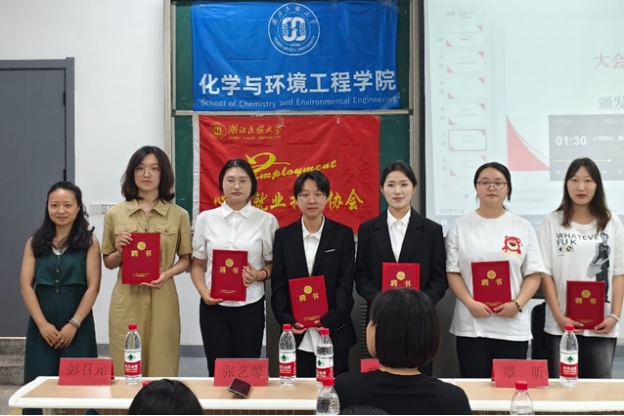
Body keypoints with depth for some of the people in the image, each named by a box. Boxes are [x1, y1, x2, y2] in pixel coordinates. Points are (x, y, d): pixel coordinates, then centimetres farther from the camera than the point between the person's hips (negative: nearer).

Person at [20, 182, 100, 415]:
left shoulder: (89, 243, 0)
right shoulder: (35, 243, 8)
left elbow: (93, 287, -5)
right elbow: (26, 285, 2)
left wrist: (73, 324, -11)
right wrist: (42, 323, -9)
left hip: (77, 326, -2)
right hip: (42, 325, 2)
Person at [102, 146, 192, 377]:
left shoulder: (178, 215, 3)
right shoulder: (115, 214, 5)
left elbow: (186, 259, 7)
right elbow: (108, 262, 12)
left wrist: (168, 273, -11)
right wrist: (119, 252, -9)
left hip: (162, 300, 0)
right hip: (126, 300, 1)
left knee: (162, 371, 4)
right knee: (126, 371, 5)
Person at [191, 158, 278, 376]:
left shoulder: (266, 220, 0)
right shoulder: (206, 219, 4)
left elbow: (273, 264, 6)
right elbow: (197, 264, 8)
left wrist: (260, 275, -15)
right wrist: (203, 292, -9)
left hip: (250, 307, -1)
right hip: (213, 306, 1)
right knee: (217, 370, 7)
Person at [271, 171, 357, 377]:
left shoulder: (343, 234, 2)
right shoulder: (284, 235, 6)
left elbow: (346, 283, -2)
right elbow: (278, 285, 4)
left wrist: (331, 318, -16)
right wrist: (286, 320, -11)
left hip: (334, 332, -1)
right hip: (296, 334, 1)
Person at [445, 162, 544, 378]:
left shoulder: (523, 227, 6)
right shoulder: (460, 226, 5)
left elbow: (533, 274, 4)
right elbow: (452, 272, 2)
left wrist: (517, 304, -12)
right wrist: (470, 303, -13)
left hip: (513, 327, 1)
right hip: (471, 325, 0)